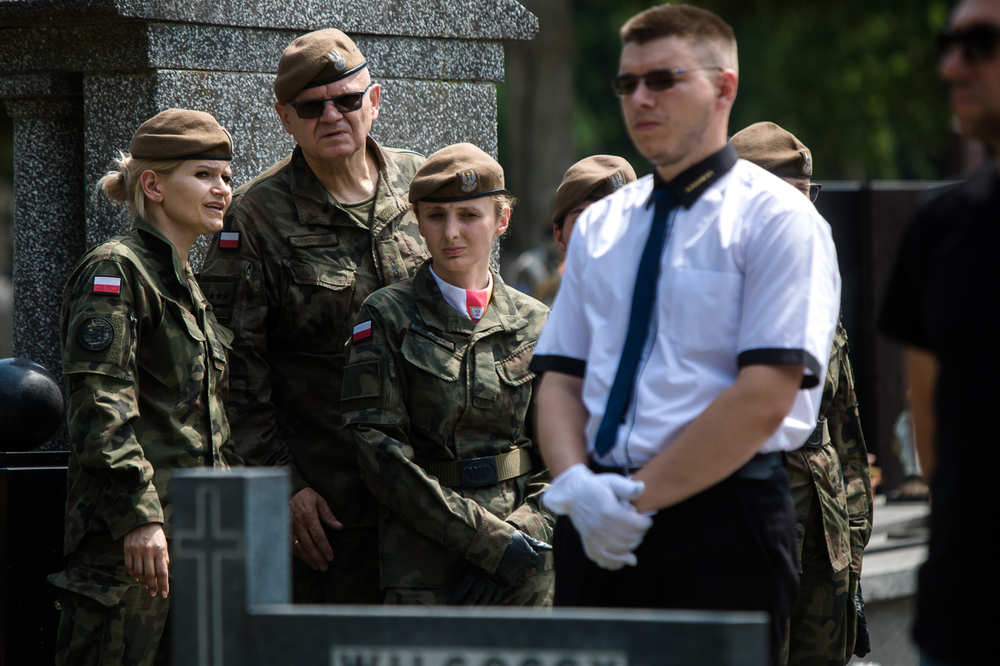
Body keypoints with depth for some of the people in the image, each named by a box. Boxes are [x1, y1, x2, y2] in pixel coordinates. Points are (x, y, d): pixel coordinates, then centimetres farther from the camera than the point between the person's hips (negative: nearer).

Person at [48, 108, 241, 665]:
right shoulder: (113, 271, -8)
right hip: (130, 535, -9)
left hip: (196, 530, 9)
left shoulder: (189, 285, 20)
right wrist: (139, 516, -24)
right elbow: (101, 405, -17)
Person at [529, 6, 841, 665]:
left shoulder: (776, 218, -4)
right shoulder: (599, 226, 16)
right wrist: (576, 484, -8)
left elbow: (763, 399, -13)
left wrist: (636, 496, -14)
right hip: (597, 528, 5)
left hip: (723, 518, -5)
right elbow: (560, 381, 12)